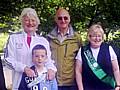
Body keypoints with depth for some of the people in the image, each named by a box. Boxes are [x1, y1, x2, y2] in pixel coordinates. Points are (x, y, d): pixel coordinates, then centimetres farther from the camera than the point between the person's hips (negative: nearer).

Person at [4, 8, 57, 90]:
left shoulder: (43, 40, 11)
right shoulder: (14, 38, 6)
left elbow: (48, 59, 7)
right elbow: (9, 59, -2)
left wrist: (51, 69, -15)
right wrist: (24, 68, -17)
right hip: (20, 81, -1)